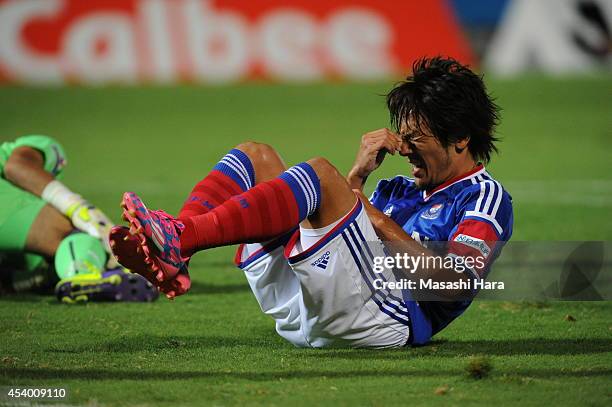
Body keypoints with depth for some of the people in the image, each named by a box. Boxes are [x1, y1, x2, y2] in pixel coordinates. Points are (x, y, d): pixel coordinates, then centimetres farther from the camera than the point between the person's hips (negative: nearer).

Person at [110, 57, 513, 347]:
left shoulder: (486, 197, 9)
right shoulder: (400, 189, 32)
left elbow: (457, 281, -11)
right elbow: (327, 228, 21)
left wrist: (383, 224, -6)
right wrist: (357, 176, 11)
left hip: (385, 320, -8)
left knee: (319, 172, -23)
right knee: (256, 155, 9)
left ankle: (181, 238, -35)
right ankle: (171, 262, -20)